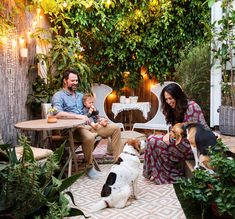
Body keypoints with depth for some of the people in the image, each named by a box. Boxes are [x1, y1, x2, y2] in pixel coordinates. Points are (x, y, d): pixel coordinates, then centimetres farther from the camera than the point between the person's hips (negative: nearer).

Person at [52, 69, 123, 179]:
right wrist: (78, 116, -23)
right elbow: (58, 113, -19)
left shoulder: (80, 95, 24)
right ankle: (89, 166, -15)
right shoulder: (58, 96, 0)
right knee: (89, 137, -39)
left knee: (115, 128, -3)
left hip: (88, 124, 8)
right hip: (73, 128, -7)